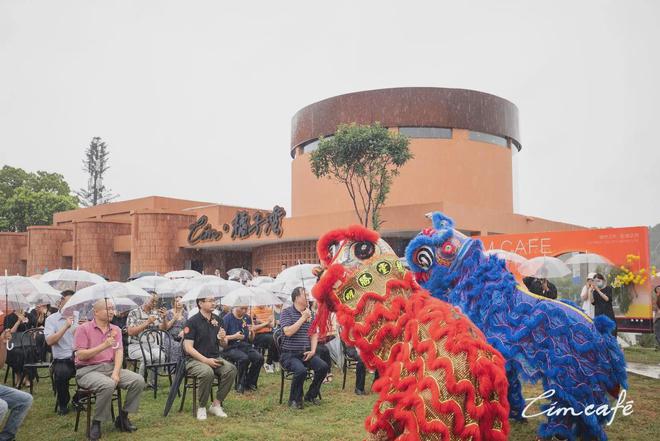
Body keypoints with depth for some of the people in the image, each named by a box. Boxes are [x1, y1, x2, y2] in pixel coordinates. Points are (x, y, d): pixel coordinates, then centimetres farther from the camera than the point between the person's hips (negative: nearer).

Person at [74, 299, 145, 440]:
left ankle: (123, 417, 2)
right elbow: (80, 355, -12)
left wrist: (116, 372, -15)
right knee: (107, 385, -36)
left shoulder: (116, 330, 11)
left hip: (111, 367, 5)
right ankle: (96, 422, -14)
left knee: (138, 381, -16)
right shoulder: (83, 329, -4)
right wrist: (104, 346, -21)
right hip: (88, 370, -5)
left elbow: (119, 352, 2)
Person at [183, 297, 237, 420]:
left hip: (215, 358, 5)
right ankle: (202, 407, -14)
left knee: (231, 369, -23)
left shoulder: (217, 319, 10)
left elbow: (224, 345, 16)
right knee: (207, 372, -36)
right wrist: (206, 360, -20)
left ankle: (216, 404, -9)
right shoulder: (192, 321, -7)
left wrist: (223, 339, -8)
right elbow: (188, 348, -12)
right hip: (195, 360, -5)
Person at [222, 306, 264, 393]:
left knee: (259, 357, -22)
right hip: (231, 347, -5)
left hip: (245, 346, 5)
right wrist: (234, 336, -17)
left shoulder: (247, 318, 11)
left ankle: (250, 383, -2)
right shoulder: (227, 318, -4)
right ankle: (240, 384, -11)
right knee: (244, 358, -34)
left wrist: (251, 332, -6)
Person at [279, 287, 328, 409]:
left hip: (305, 353, 6)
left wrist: (313, 350, -3)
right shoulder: (286, 312, -5)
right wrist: (303, 318, -17)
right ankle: (295, 400, -7)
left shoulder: (310, 313, 12)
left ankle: (311, 395, 7)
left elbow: (314, 334, 12)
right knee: (301, 370, -32)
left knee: (323, 367, -16)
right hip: (289, 354, -5)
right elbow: (288, 332, -20)